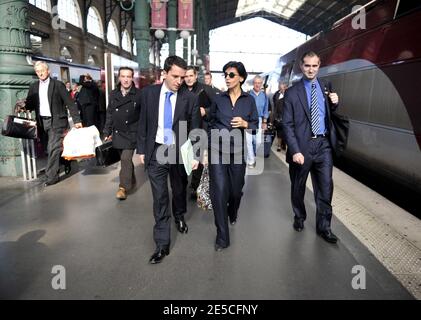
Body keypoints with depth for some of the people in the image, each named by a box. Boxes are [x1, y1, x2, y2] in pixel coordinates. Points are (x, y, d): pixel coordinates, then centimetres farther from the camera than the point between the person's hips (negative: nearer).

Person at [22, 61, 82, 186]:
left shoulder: (58, 85, -3)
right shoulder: (33, 87, 12)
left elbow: (70, 103, -6)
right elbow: (30, 104, 11)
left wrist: (77, 120, -12)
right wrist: (23, 106, -13)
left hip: (56, 121, -5)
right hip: (42, 122, 5)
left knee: (53, 148, -9)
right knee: (57, 147, 12)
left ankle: (52, 176, -2)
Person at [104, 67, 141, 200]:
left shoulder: (138, 95, -9)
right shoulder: (113, 94, 4)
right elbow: (109, 114, 9)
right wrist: (107, 132, 8)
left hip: (131, 133, -5)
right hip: (117, 133, 5)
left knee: (126, 159, -12)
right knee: (126, 159, 15)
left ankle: (123, 187, -2)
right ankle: (131, 182, 33)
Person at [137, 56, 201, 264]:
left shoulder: (190, 98, -7)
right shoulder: (148, 93, -3)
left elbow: (195, 129, -3)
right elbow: (143, 123, 4)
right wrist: (141, 150, 3)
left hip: (180, 152, 0)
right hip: (156, 152, 0)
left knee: (179, 190, 20)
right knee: (160, 198, 2)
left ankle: (179, 216, 51)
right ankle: (162, 244, 13)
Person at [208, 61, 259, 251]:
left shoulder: (249, 100, 5)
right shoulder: (219, 99, 6)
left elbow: (255, 125, 7)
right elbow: (211, 124, 13)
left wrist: (245, 124, -13)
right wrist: (208, 147, 8)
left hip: (238, 151, 1)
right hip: (217, 150, 0)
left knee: (236, 189, 12)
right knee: (219, 191, -7)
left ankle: (232, 214, 48)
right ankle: (222, 237, 4)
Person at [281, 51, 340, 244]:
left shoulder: (326, 88, 9)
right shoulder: (292, 93, -4)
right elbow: (287, 125, -8)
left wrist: (334, 103, -2)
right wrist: (295, 151, -16)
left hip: (323, 145, 3)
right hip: (302, 146, -3)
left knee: (325, 188, 4)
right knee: (298, 187, 13)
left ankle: (323, 227, 19)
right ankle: (299, 217, 37)